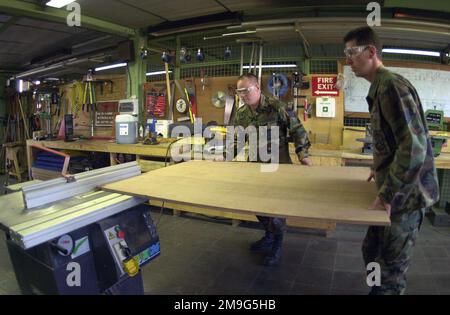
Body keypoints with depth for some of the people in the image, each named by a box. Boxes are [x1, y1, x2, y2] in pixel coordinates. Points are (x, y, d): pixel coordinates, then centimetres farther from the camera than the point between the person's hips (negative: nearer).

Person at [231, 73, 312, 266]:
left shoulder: (276, 107, -16)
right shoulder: (240, 114, 1)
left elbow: (296, 129, -11)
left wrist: (303, 154, -16)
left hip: (279, 164, -5)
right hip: (256, 166, 6)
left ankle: (277, 244, 20)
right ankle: (270, 235, 37)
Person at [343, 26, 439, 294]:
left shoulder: (392, 85, -19)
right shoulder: (381, 87, 12)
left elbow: (414, 146, -26)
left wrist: (386, 197, -22)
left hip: (406, 193, -10)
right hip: (398, 188, 10)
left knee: (391, 272, 6)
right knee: (372, 252, 21)